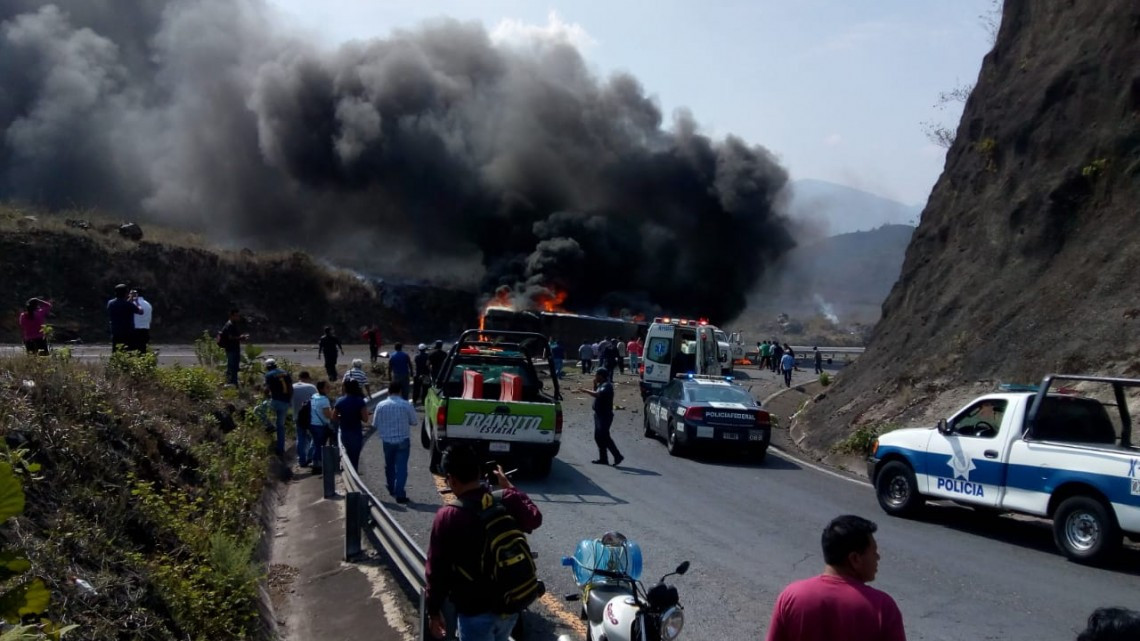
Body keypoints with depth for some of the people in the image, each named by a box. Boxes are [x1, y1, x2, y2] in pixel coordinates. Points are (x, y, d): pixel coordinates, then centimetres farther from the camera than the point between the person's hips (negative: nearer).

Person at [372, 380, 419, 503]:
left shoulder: (381, 405, -5)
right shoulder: (406, 405, -10)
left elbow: (375, 424, 2)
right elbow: (414, 421, -1)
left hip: (387, 441, 2)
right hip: (403, 440, -2)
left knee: (389, 465, 21)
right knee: (401, 467, -1)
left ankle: (391, 489, 37)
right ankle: (400, 494, -7)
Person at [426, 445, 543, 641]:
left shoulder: (448, 516, -20)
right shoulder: (507, 502, -7)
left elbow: (436, 570, -13)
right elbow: (535, 518, 15)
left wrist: (433, 610, 0)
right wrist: (509, 487, 21)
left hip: (475, 612, -5)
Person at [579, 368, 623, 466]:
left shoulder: (607, 385, -16)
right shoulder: (601, 385, 14)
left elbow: (598, 394, -31)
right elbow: (596, 394, 22)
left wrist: (586, 391, -27)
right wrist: (594, 384, 9)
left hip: (605, 415, -10)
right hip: (599, 414, 10)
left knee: (604, 436, -12)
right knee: (598, 437, 11)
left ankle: (617, 456, -8)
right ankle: (603, 458, 16)